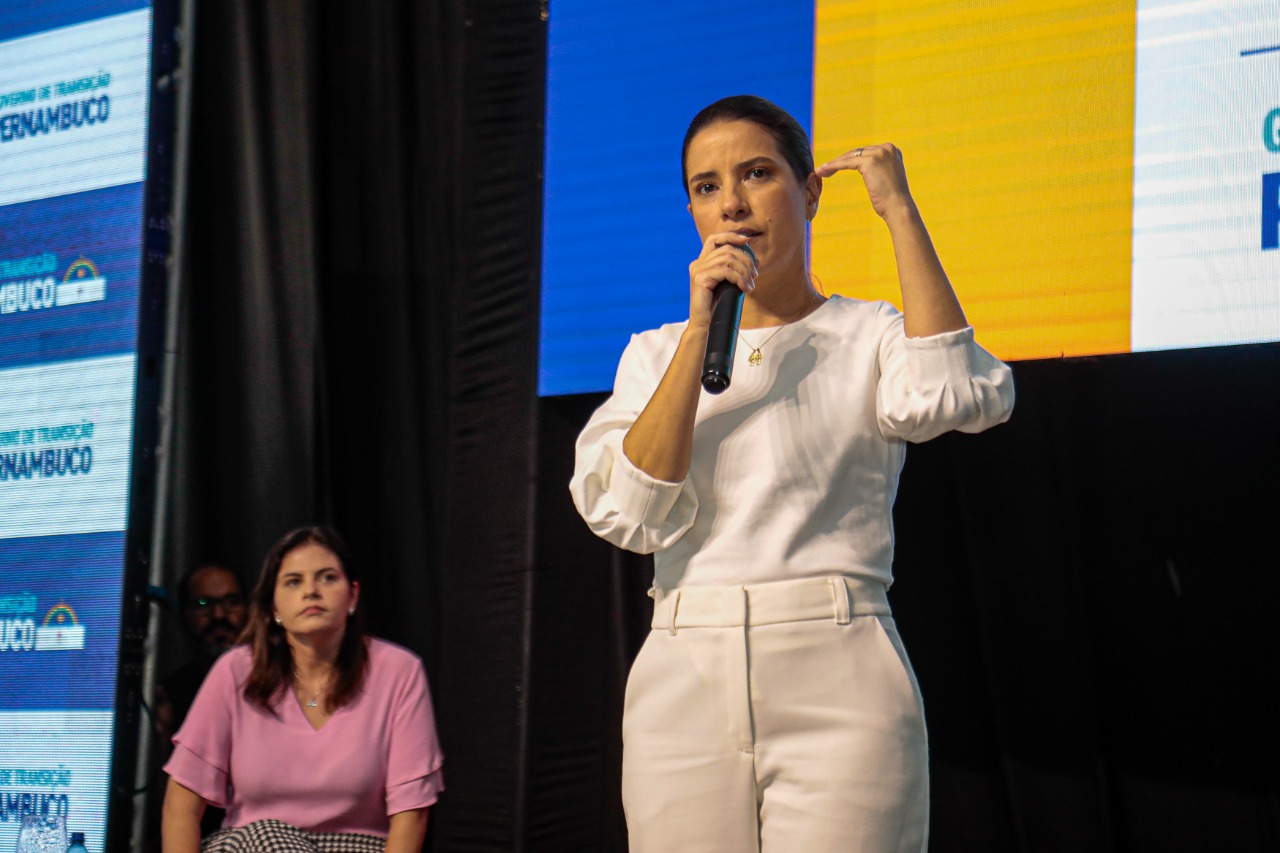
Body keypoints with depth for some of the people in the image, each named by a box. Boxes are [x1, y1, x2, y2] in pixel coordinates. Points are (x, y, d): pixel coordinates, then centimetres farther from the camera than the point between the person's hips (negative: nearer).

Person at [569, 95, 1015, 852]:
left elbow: (951, 395, -16)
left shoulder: (870, 337, 9)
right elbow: (627, 512, -1)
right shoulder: (656, 353, 16)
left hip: (837, 684, -2)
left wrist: (899, 211, -8)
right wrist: (702, 333, -5)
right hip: (685, 684, 3)